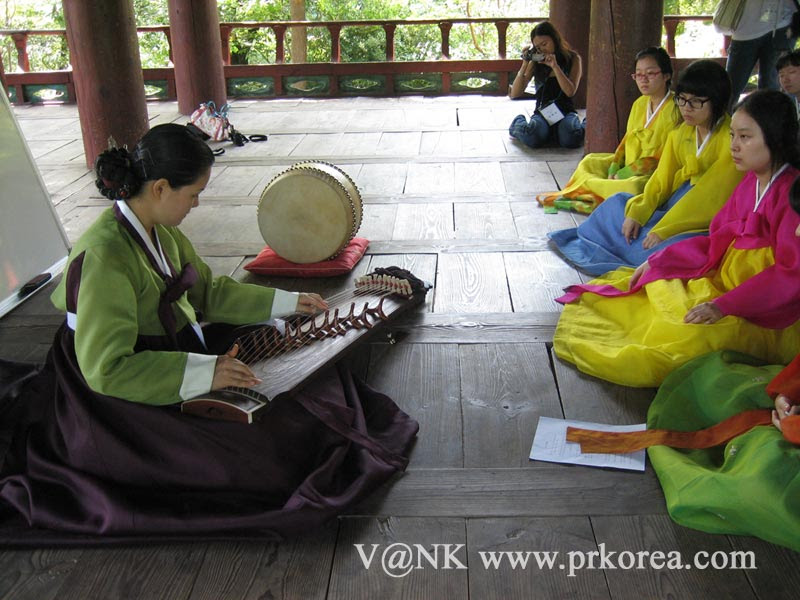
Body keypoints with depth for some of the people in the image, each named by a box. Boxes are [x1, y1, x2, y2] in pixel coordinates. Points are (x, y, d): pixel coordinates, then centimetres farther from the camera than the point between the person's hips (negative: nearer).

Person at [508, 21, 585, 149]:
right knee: (532, 137, -36)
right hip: (542, 113, 1)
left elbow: (570, 92, -8)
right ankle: (519, 123, 0)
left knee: (570, 139, -36)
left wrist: (555, 66, -14)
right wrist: (525, 63, -7)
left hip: (565, 112, -1)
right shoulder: (536, 63, 10)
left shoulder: (573, 59, 6)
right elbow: (514, 94, 1)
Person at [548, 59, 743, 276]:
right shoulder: (681, 132, 8)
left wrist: (663, 231, -24)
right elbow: (662, 179, 7)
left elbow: (713, 197, -22)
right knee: (618, 203, 3)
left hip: (709, 224, -8)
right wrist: (636, 213, -10)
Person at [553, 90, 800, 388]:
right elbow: (717, 241, 13)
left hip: (768, 318, -9)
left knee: (689, 337, -32)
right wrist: (657, 262, 5)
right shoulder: (750, 182, 8)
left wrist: (724, 306, -28)